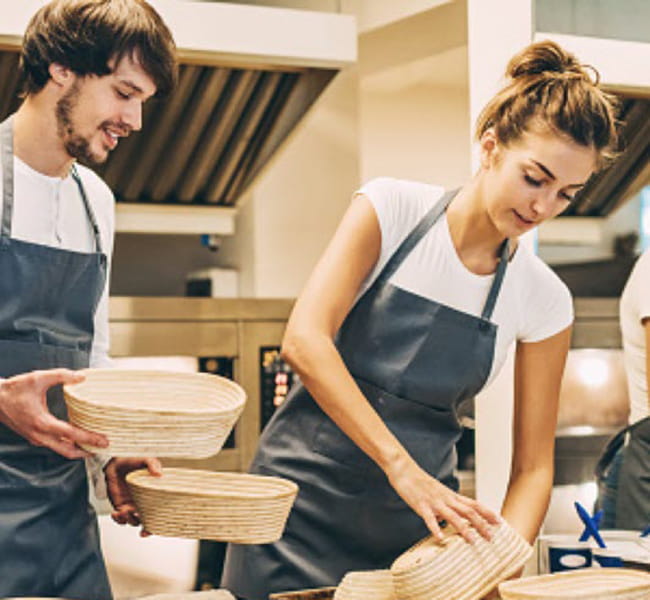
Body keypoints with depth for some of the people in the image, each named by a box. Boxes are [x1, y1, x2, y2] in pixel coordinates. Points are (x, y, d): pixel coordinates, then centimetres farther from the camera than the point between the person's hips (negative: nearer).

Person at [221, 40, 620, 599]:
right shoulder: (391, 208, -10)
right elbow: (304, 340, -22)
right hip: (306, 496, -2)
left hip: (416, 522, 2)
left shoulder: (544, 300, -3)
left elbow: (533, 465, 0)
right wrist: (401, 467, -31)